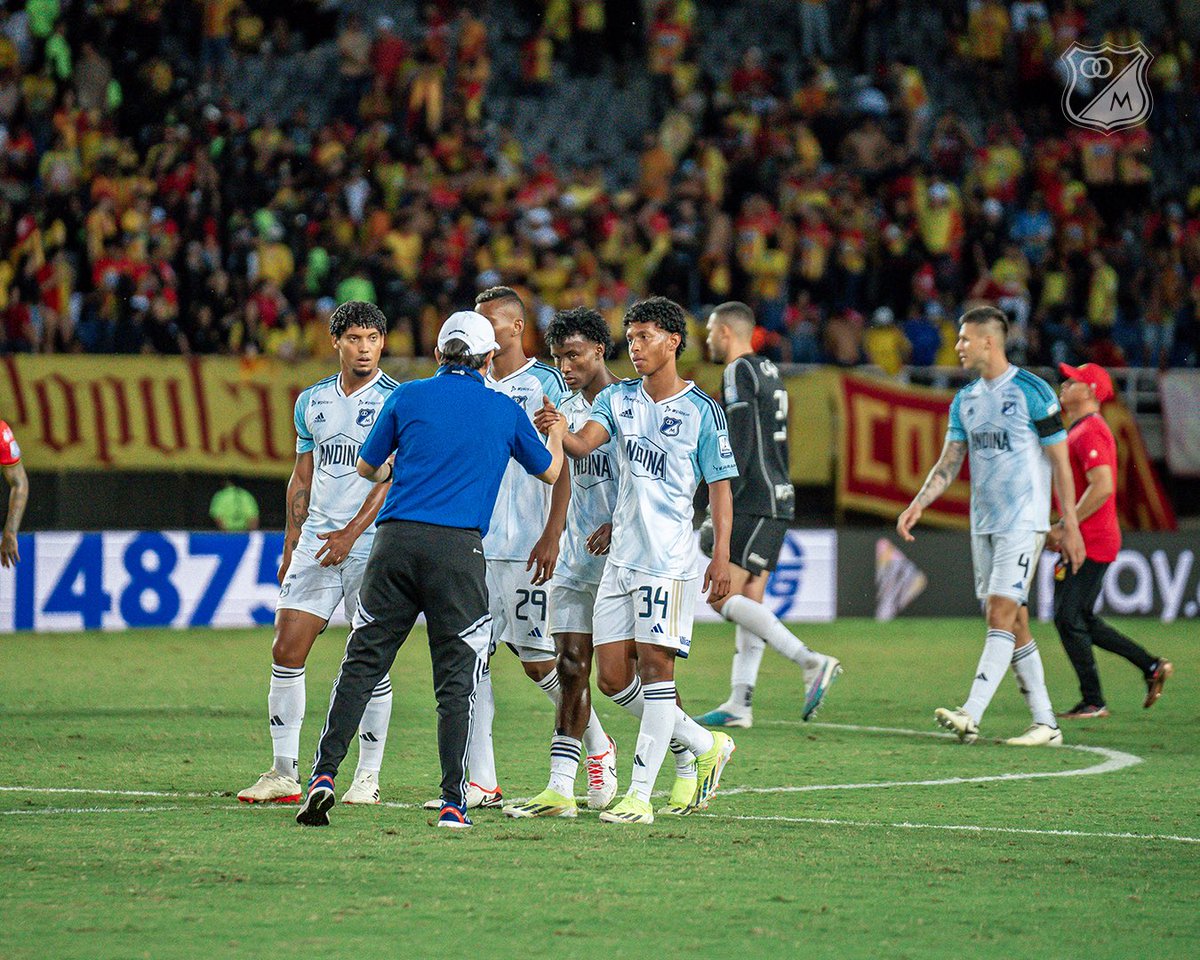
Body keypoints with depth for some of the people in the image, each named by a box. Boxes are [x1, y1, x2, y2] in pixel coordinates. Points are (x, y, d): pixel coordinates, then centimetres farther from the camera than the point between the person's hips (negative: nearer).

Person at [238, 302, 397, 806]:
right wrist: (290, 548, 15)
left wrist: (351, 533, -18)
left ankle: (368, 777, 5)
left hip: (372, 544, -5)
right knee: (286, 651, -1)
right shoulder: (312, 401, 13)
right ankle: (284, 773, 4)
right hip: (316, 541, 5)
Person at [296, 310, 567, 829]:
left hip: (396, 538, 1)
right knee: (456, 679, 2)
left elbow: (366, 467, 20)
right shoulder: (506, 411, 11)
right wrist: (556, 432, 48)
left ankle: (323, 774, -4)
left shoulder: (408, 397, 10)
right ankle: (453, 801, -1)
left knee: (362, 663, 6)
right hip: (459, 549, -1)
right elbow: (550, 471, 27)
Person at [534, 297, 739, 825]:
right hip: (620, 555, 6)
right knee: (613, 677, 3)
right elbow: (582, 443, -6)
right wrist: (556, 428, -28)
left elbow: (720, 486, 0)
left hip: (670, 558, -6)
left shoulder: (702, 410, -2)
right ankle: (706, 747, 21)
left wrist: (721, 557, -7)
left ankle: (639, 795, -9)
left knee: (655, 664, -11)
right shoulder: (617, 398, 10)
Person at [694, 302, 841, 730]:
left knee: (722, 596, -11)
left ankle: (811, 662, -19)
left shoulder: (739, 373, -9)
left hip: (754, 502, -10)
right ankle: (739, 704, 3)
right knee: (749, 602, 7)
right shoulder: (769, 373, 20)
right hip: (777, 503, 10)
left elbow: (740, 446, -17)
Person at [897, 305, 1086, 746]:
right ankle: (1045, 723, 11)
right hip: (983, 523, 7)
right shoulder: (965, 399, 11)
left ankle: (971, 716, -23)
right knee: (1013, 623, 6)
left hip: (1023, 522, -7)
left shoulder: (1032, 392, -8)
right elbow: (949, 462, 12)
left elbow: (1059, 461, -6)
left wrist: (1071, 526, -7)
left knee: (1001, 614, -15)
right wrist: (918, 505, -3)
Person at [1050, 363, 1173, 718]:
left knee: (1069, 619, -8)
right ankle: (1151, 666, 18)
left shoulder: (1089, 432, -15)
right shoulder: (1080, 431, 19)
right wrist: (1063, 529, 19)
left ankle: (1093, 702, -2)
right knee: (1080, 620, 14)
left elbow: (1102, 488, -26)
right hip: (1086, 541, 11)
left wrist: (1065, 528, -22)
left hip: (1090, 543, -11)